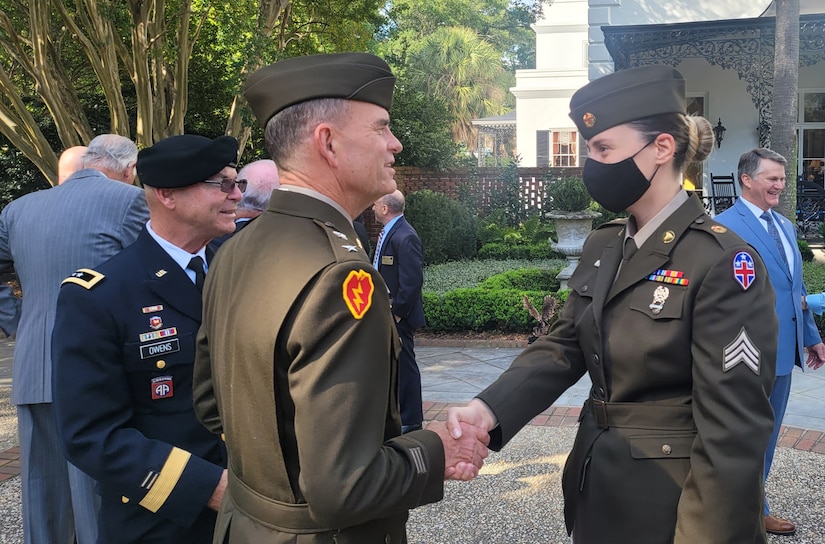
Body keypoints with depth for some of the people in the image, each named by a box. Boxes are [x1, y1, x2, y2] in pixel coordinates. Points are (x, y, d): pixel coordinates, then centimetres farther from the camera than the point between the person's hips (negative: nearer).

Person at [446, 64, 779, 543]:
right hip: (598, 487, 7)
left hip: (674, 505, -7)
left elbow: (732, 428, -21)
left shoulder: (721, 262, -19)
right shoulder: (602, 248, 5)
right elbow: (564, 346, 0)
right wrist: (490, 409, -16)